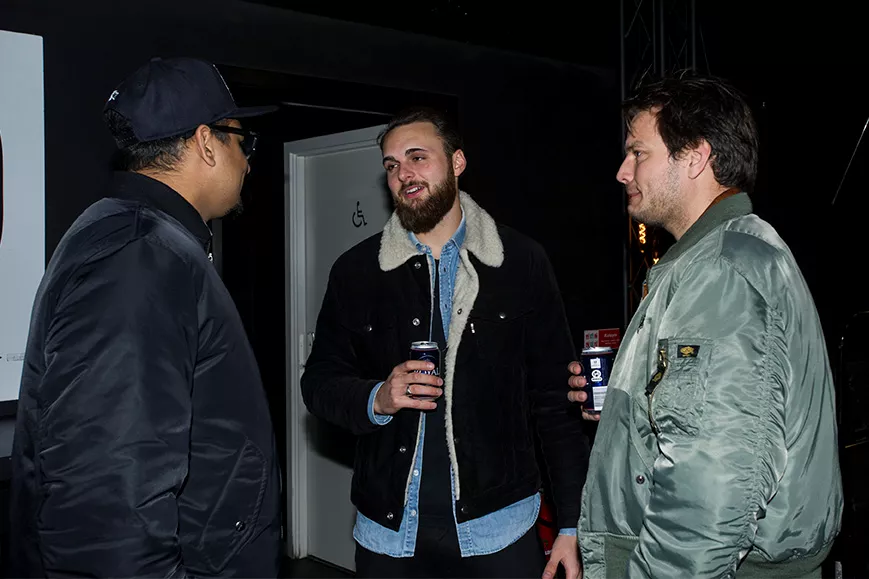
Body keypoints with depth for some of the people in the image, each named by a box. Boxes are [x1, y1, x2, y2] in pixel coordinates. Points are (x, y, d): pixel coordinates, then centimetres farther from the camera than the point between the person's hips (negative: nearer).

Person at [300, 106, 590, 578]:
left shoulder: (521, 262, -1)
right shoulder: (355, 270, 3)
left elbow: (555, 398, -1)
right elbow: (319, 381, 7)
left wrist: (571, 526, -4)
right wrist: (377, 400, -14)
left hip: (499, 528, -1)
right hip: (388, 531, 2)